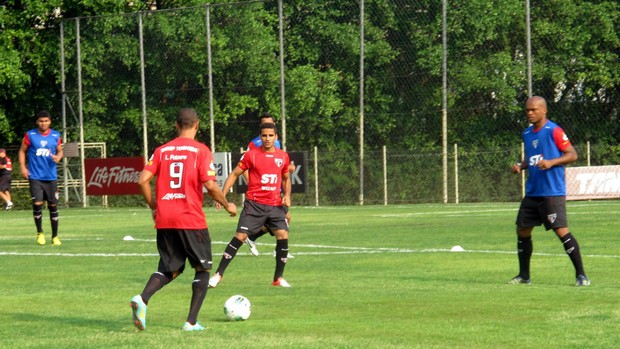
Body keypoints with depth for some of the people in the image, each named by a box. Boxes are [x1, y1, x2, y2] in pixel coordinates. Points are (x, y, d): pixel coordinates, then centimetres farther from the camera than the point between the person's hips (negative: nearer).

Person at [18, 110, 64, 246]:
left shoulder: (56, 136, 3)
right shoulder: (30, 135, -1)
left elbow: (60, 151, 14)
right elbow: (22, 151, 7)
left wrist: (58, 156, -10)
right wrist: (22, 167, -5)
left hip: (51, 177, 2)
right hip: (35, 177, -2)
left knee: (53, 205, 3)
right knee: (37, 204, -10)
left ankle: (55, 236, 13)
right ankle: (40, 233, 10)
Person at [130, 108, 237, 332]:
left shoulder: (162, 150, 8)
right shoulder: (201, 150, -4)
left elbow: (143, 180, 1)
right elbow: (210, 185, -12)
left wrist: (153, 206, 15)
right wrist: (227, 205, 5)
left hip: (164, 221, 4)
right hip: (191, 220, -4)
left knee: (169, 269, 15)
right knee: (203, 269, 13)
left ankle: (142, 299, -13)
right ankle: (191, 322, 4)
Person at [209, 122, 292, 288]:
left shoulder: (283, 156, 7)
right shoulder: (251, 155, -3)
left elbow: (286, 178, 22)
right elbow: (234, 174, 2)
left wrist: (287, 195, 4)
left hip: (275, 205, 3)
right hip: (254, 204, -3)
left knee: (283, 236, -10)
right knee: (240, 236, -10)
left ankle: (278, 278, 5)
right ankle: (218, 274, -3)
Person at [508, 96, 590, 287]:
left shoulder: (554, 131, -9)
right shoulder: (527, 133, 13)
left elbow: (572, 155, -10)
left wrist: (551, 162, -22)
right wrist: (520, 166, 5)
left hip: (553, 192, -8)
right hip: (532, 192, 8)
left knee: (562, 231, -13)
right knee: (522, 231, 9)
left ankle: (581, 275, -8)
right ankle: (524, 275, 22)